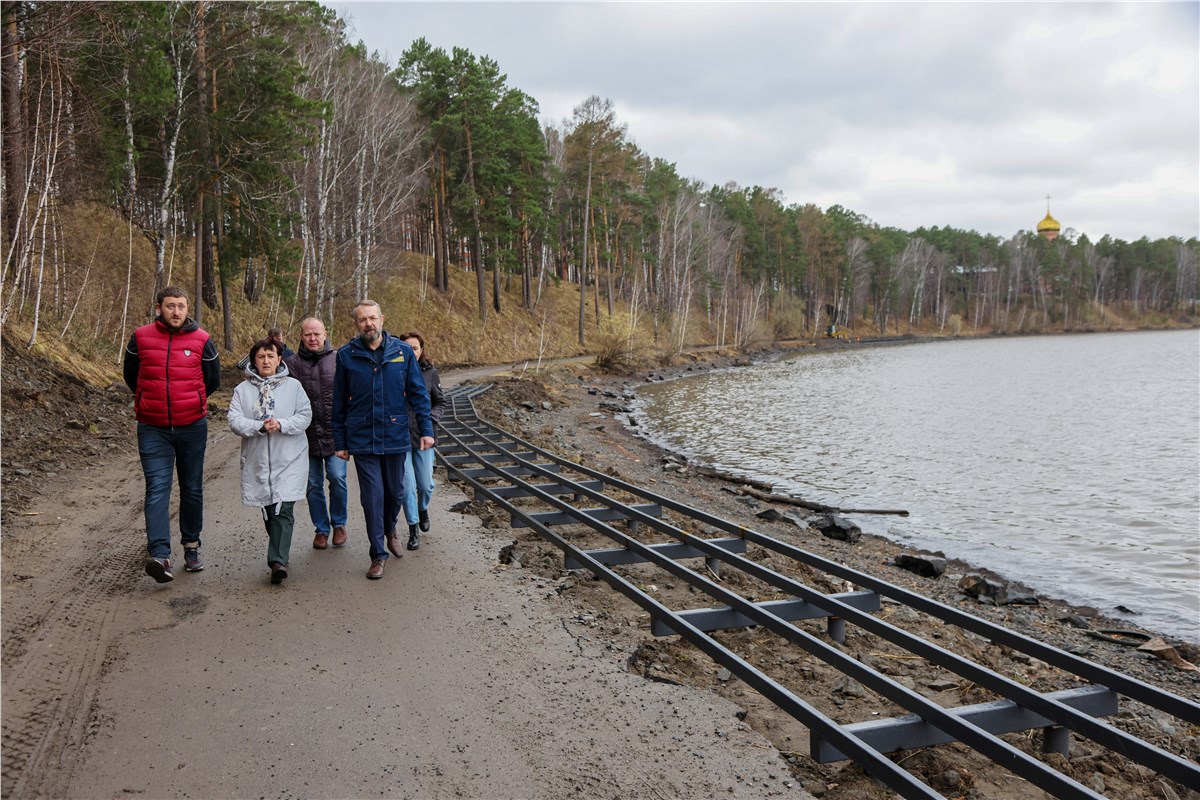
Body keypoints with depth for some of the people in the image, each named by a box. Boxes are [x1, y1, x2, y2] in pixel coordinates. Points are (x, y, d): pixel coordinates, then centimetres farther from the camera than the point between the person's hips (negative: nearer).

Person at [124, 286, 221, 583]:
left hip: (193, 426, 1)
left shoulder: (201, 340, -3)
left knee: (192, 489, 11)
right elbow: (131, 376, 14)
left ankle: (191, 546, 25)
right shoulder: (140, 338, -1)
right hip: (153, 429, -1)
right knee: (157, 489, -10)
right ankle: (159, 555, -18)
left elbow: (213, 380, 11)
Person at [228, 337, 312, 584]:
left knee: (283, 509, -12)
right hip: (257, 460, 2)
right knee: (268, 510, 9)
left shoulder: (293, 386, 5)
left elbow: (305, 416, -2)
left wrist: (281, 424, -18)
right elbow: (235, 421, -4)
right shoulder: (243, 390, 7)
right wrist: (260, 426, -19)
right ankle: (280, 552, 27)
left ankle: (277, 560, -13)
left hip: (289, 459, -2)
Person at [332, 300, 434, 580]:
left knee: (395, 492, 15)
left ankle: (390, 530, 45)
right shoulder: (346, 355, -2)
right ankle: (378, 555, 14)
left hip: (395, 437, 1)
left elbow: (418, 394, 1)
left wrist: (426, 429, -5)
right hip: (362, 439, -1)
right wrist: (340, 442, 4)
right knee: (372, 497, 1)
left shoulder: (403, 352, -3)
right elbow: (339, 402, 4)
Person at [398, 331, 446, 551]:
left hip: (423, 437, 1)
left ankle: (423, 509, 41)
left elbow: (440, 402, 8)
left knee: (426, 485, 6)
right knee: (407, 486, 0)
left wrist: (431, 419, -8)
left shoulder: (430, 373, 0)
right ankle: (413, 529, 16)